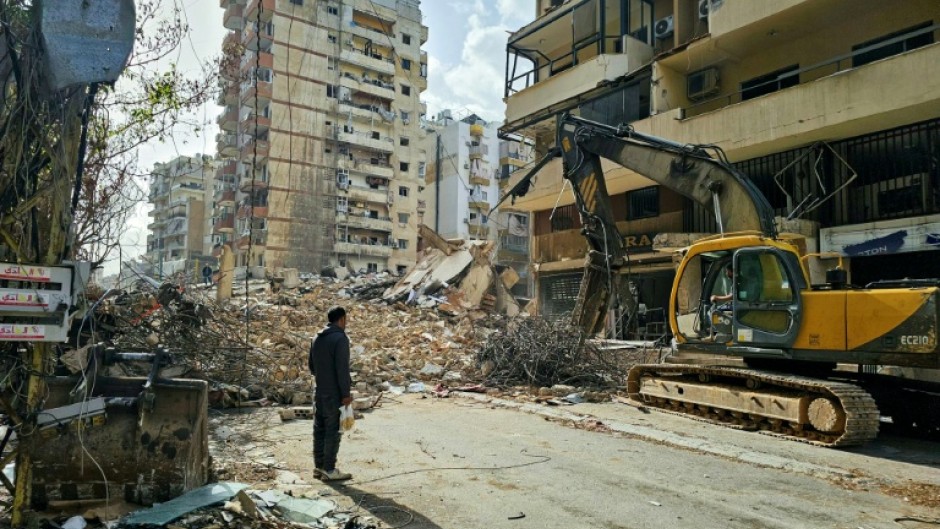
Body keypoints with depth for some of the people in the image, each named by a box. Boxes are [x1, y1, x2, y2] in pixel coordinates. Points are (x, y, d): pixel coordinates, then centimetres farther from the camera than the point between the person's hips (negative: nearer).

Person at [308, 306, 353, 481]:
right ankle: (329, 470, 3)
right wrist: (346, 393, -15)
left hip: (319, 392, 8)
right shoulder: (340, 338, -15)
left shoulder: (317, 338, 11)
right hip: (335, 394, -8)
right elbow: (342, 368, -19)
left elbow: (312, 366, 17)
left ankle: (318, 466, 20)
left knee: (319, 429, 13)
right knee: (333, 431, -2)